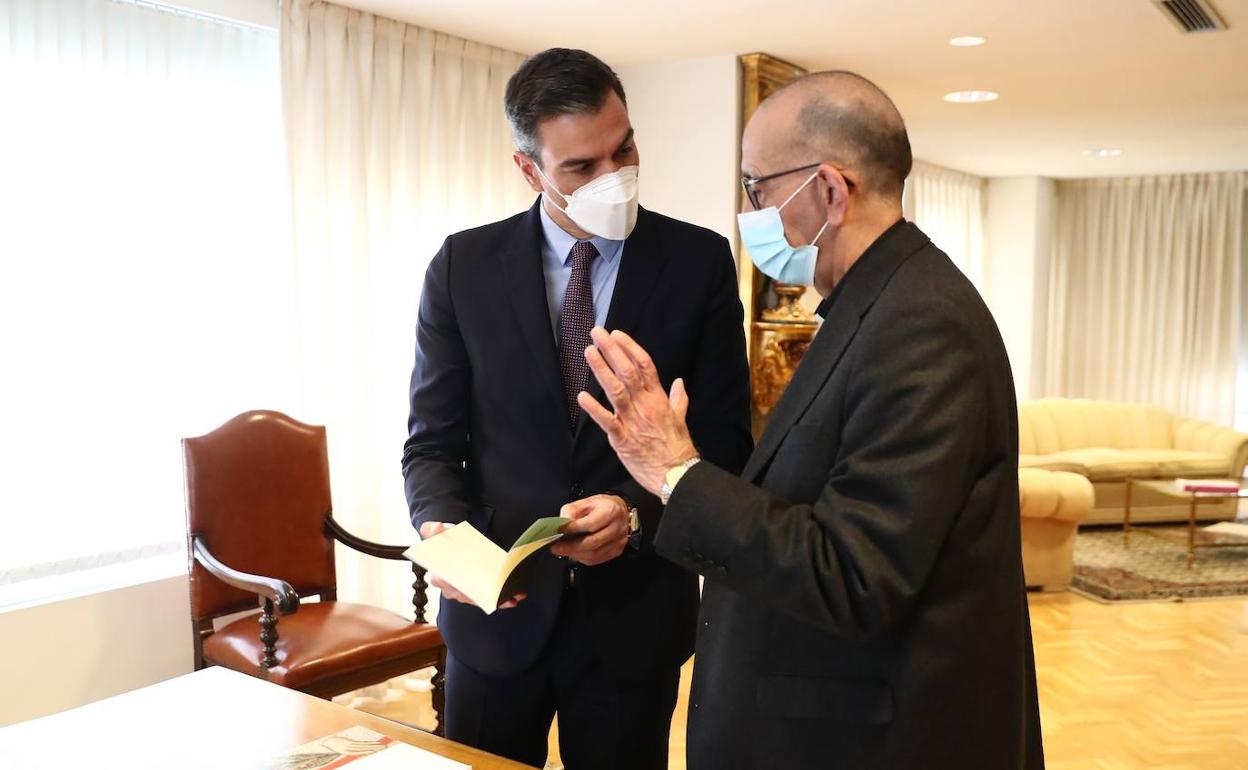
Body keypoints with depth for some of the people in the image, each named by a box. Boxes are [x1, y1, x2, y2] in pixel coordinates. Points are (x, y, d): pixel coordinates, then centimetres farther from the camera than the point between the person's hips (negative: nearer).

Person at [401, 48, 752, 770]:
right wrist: (442, 531, -19)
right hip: (496, 606, 1)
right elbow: (433, 441, 0)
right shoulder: (465, 266, -3)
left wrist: (638, 516, -20)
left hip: (634, 609, 0)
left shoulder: (700, 263, -5)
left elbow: (725, 444, -4)